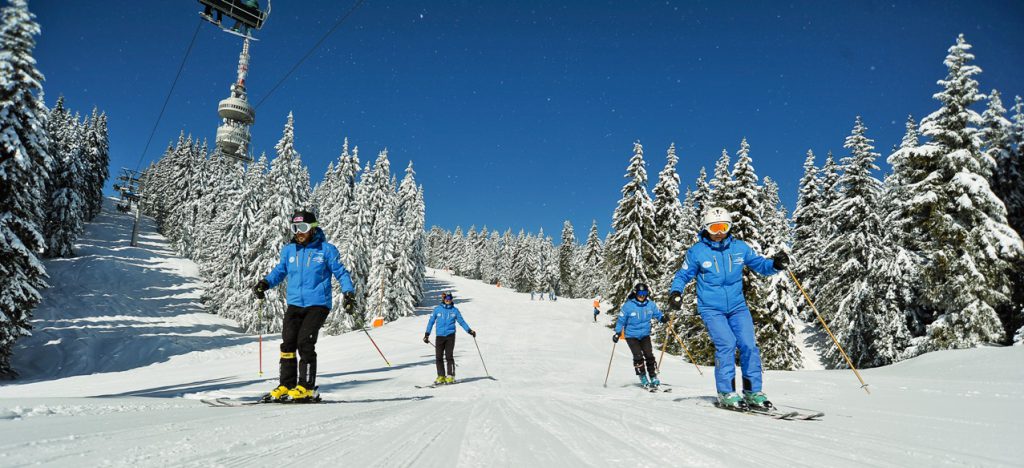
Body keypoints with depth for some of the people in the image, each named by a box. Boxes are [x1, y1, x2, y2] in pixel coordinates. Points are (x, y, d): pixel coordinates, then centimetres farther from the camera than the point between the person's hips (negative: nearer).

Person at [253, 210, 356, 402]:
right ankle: (286, 385, 11)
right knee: (288, 343, 0)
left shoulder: (326, 249, -4)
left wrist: (349, 293, -12)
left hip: (318, 304, -5)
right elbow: (280, 270, 22)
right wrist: (265, 283, 5)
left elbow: (341, 272, 1)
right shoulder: (289, 250, 8)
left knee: (305, 342, -13)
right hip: (294, 304, 5)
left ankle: (306, 388, -4)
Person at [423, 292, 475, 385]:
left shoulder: (454, 310, 7)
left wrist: (469, 331, 2)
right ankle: (441, 376, 8)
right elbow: (431, 321, 11)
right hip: (440, 336, 1)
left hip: (450, 335, -1)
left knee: (449, 356, -7)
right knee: (438, 357, -1)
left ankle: (450, 376, 0)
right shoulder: (437, 309, 7)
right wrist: (427, 334, 8)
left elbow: (462, 321, 11)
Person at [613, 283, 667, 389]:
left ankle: (654, 378, 4)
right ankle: (643, 378, 3)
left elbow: (657, 314, 10)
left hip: (645, 335, 3)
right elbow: (621, 320, -5)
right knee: (638, 357, -12)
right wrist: (617, 333, -11)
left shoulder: (651, 305, -2)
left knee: (649, 355, -7)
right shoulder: (628, 305, -11)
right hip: (631, 336, -3)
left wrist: (663, 318, -13)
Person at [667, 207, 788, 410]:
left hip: (737, 306, 3)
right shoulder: (697, 251, -3)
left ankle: (753, 392, 7)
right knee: (726, 344, -18)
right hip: (711, 308, -3)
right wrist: (676, 292, -14)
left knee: (749, 345, -7)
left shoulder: (739, 247, 4)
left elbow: (759, 264, 9)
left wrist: (775, 264, -12)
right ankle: (726, 393, -6)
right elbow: (683, 275, 3)